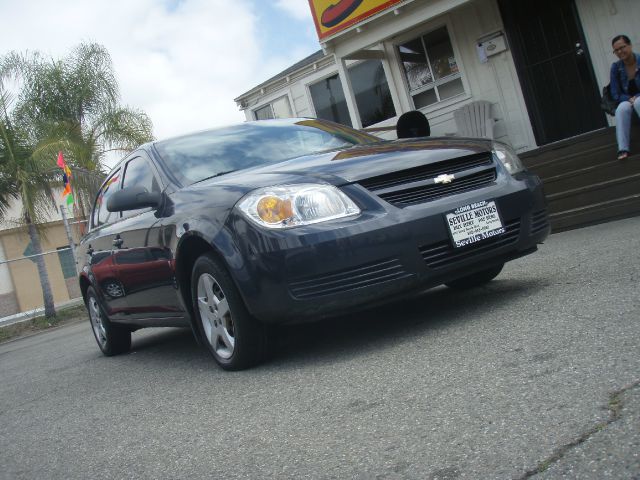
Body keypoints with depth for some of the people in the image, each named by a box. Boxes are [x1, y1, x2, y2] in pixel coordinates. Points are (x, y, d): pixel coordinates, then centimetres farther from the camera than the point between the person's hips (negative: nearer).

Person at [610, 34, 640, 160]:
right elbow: (616, 94, 0)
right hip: (628, 100, 2)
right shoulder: (615, 67, -4)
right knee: (621, 109, -33)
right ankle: (623, 149, -40)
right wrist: (630, 99, -18)